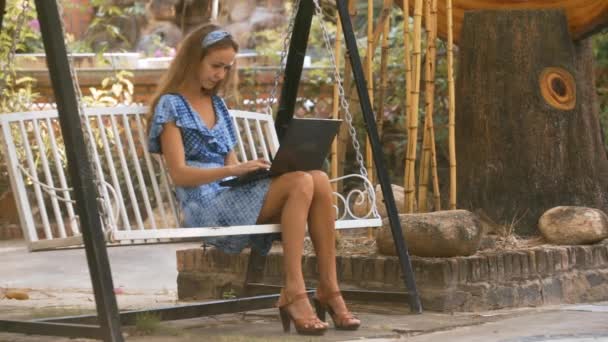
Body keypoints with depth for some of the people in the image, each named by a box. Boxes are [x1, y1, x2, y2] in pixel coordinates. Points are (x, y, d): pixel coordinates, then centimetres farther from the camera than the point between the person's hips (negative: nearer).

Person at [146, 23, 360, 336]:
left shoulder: (217, 105, 22)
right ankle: (293, 293, -31)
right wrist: (234, 171, -23)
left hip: (232, 195, 7)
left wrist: (257, 170, -2)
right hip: (205, 206, -7)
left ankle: (328, 289, -23)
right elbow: (179, 174, -10)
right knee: (300, 184, -29)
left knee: (319, 179, -21)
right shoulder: (171, 105, -1)